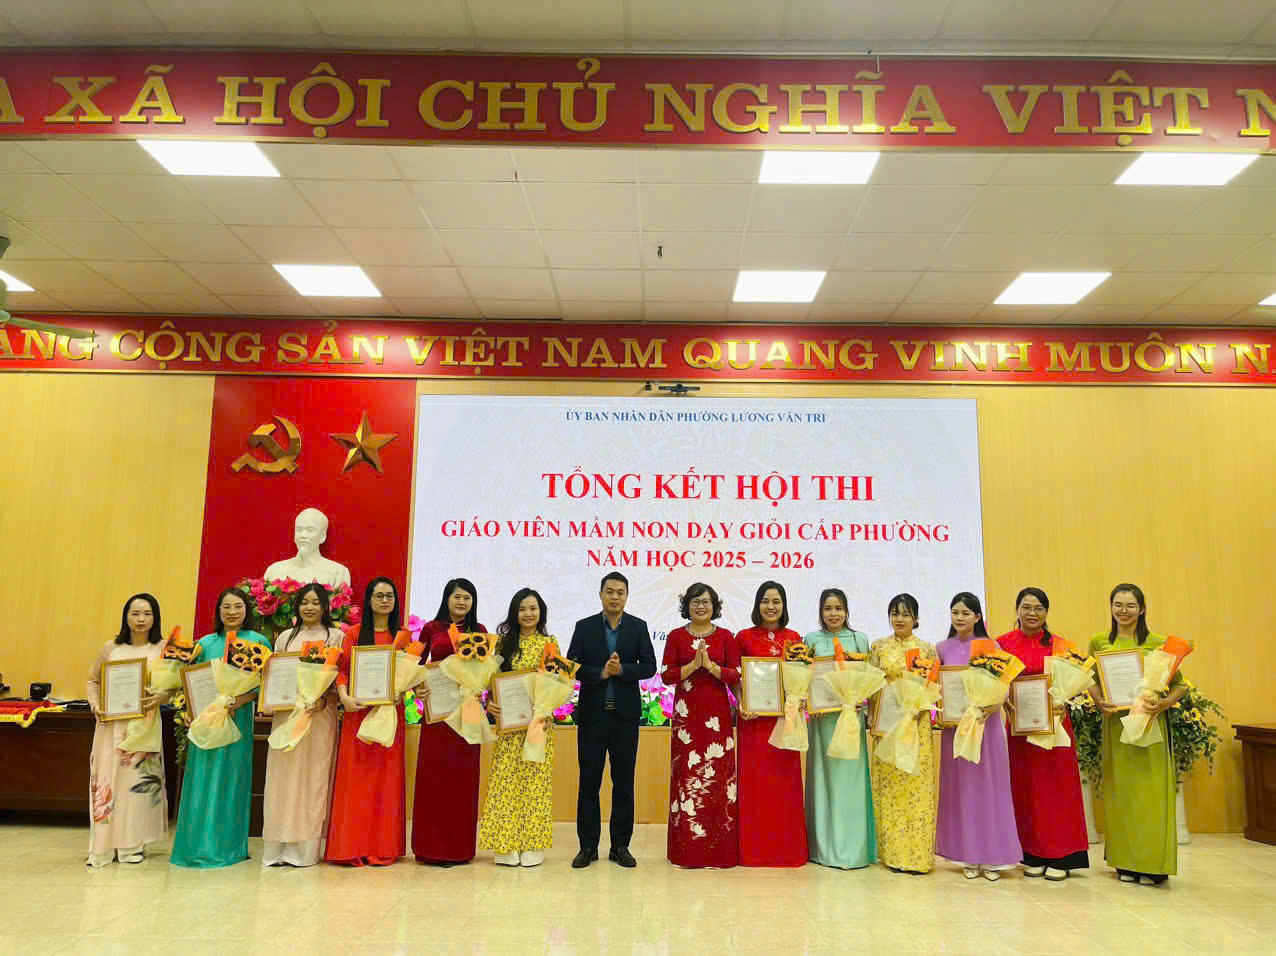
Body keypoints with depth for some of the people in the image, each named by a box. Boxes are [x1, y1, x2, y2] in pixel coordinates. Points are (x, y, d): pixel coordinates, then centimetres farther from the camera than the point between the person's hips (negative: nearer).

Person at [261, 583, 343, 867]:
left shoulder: (336, 636, 5)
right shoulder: (285, 637, 14)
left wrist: (325, 699, -16)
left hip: (319, 714, -2)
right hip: (286, 714, 3)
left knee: (314, 777, -1)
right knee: (283, 778, 2)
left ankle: (308, 847, 6)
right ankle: (280, 846, 8)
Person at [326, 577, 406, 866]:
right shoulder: (354, 633, 5)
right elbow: (341, 669, -1)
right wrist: (344, 697, -16)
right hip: (359, 712, -1)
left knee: (386, 777, 4)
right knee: (356, 777, 0)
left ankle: (383, 847, 13)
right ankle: (354, 846, 9)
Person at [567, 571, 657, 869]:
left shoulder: (638, 627, 4)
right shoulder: (584, 627, 3)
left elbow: (649, 666, -1)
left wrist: (621, 670, -16)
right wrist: (601, 673, -15)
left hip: (625, 713, 0)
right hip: (592, 713, 0)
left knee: (624, 782, 6)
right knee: (589, 781, 5)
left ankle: (620, 846, 16)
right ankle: (588, 846, 15)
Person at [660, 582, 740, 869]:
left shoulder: (726, 637, 6)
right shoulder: (676, 636, 6)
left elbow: (736, 676, 0)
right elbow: (666, 675, -1)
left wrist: (710, 665, -13)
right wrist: (693, 665, -14)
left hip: (717, 715, 0)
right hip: (686, 714, 0)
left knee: (718, 777, 0)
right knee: (687, 777, -1)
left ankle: (719, 848, 10)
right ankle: (687, 850, 8)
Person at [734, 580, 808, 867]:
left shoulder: (794, 638, 8)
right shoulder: (744, 637, 1)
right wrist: (741, 704, -14)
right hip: (754, 718, -2)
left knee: (785, 780, 6)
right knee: (754, 780, 1)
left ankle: (787, 846, 17)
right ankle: (755, 848, 11)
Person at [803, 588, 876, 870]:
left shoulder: (859, 640, 6)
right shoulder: (811, 640, 6)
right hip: (821, 717, 1)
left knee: (849, 778, -1)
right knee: (824, 778, 3)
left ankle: (852, 847, 8)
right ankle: (824, 846, 12)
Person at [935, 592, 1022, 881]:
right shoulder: (942, 648, 5)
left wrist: (990, 709, -20)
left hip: (987, 722, -2)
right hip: (954, 724, 2)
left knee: (988, 787, 3)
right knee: (960, 788, 6)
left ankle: (992, 856, 13)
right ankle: (967, 855, 15)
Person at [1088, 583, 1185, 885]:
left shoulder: (1158, 643, -2)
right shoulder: (1099, 642, 5)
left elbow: (1179, 684, 1)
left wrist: (1167, 701, -17)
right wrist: (1099, 701, -9)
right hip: (1115, 723, 2)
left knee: (1150, 790, 0)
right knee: (1119, 789, 7)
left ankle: (1151, 863, 12)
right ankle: (1125, 862, 17)